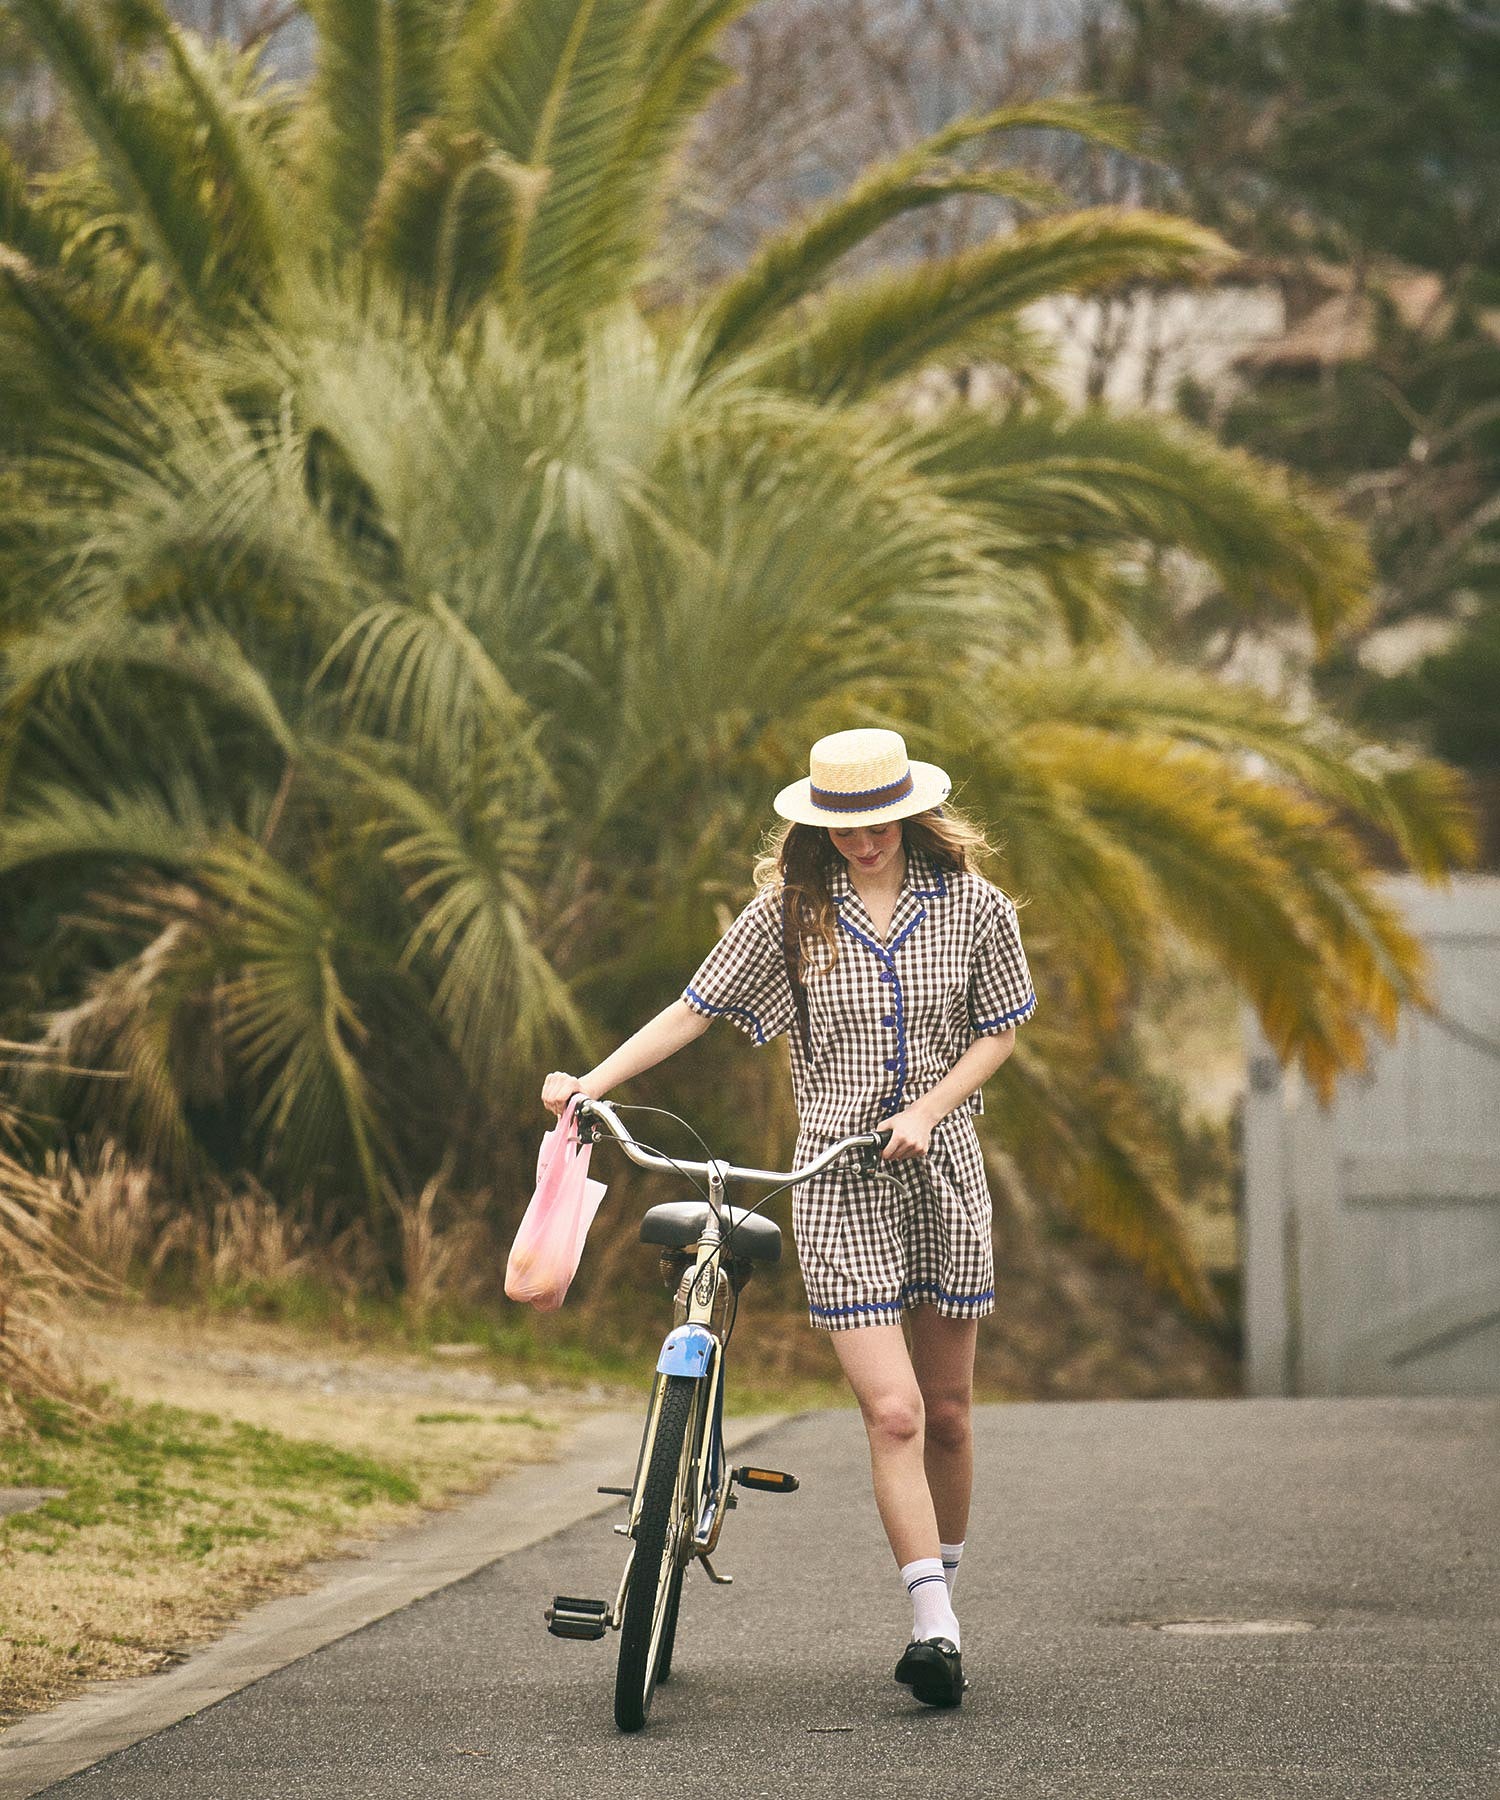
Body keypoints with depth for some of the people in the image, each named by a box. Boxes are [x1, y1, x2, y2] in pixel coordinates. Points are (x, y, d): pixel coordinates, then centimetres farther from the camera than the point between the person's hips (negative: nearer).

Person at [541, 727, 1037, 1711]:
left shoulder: (970, 904, 0)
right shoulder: (791, 911, -3)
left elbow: (998, 1033, 5)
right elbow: (694, 1009, 0)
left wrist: (925, 1111, -11)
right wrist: (592, 1082, -10)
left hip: (941, 1173, 2)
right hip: (838, 1183, -2)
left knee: (946, 1409, 10)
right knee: (892, 1411, -13)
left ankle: (944, 1584, 30)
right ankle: (936, 1629, -13)